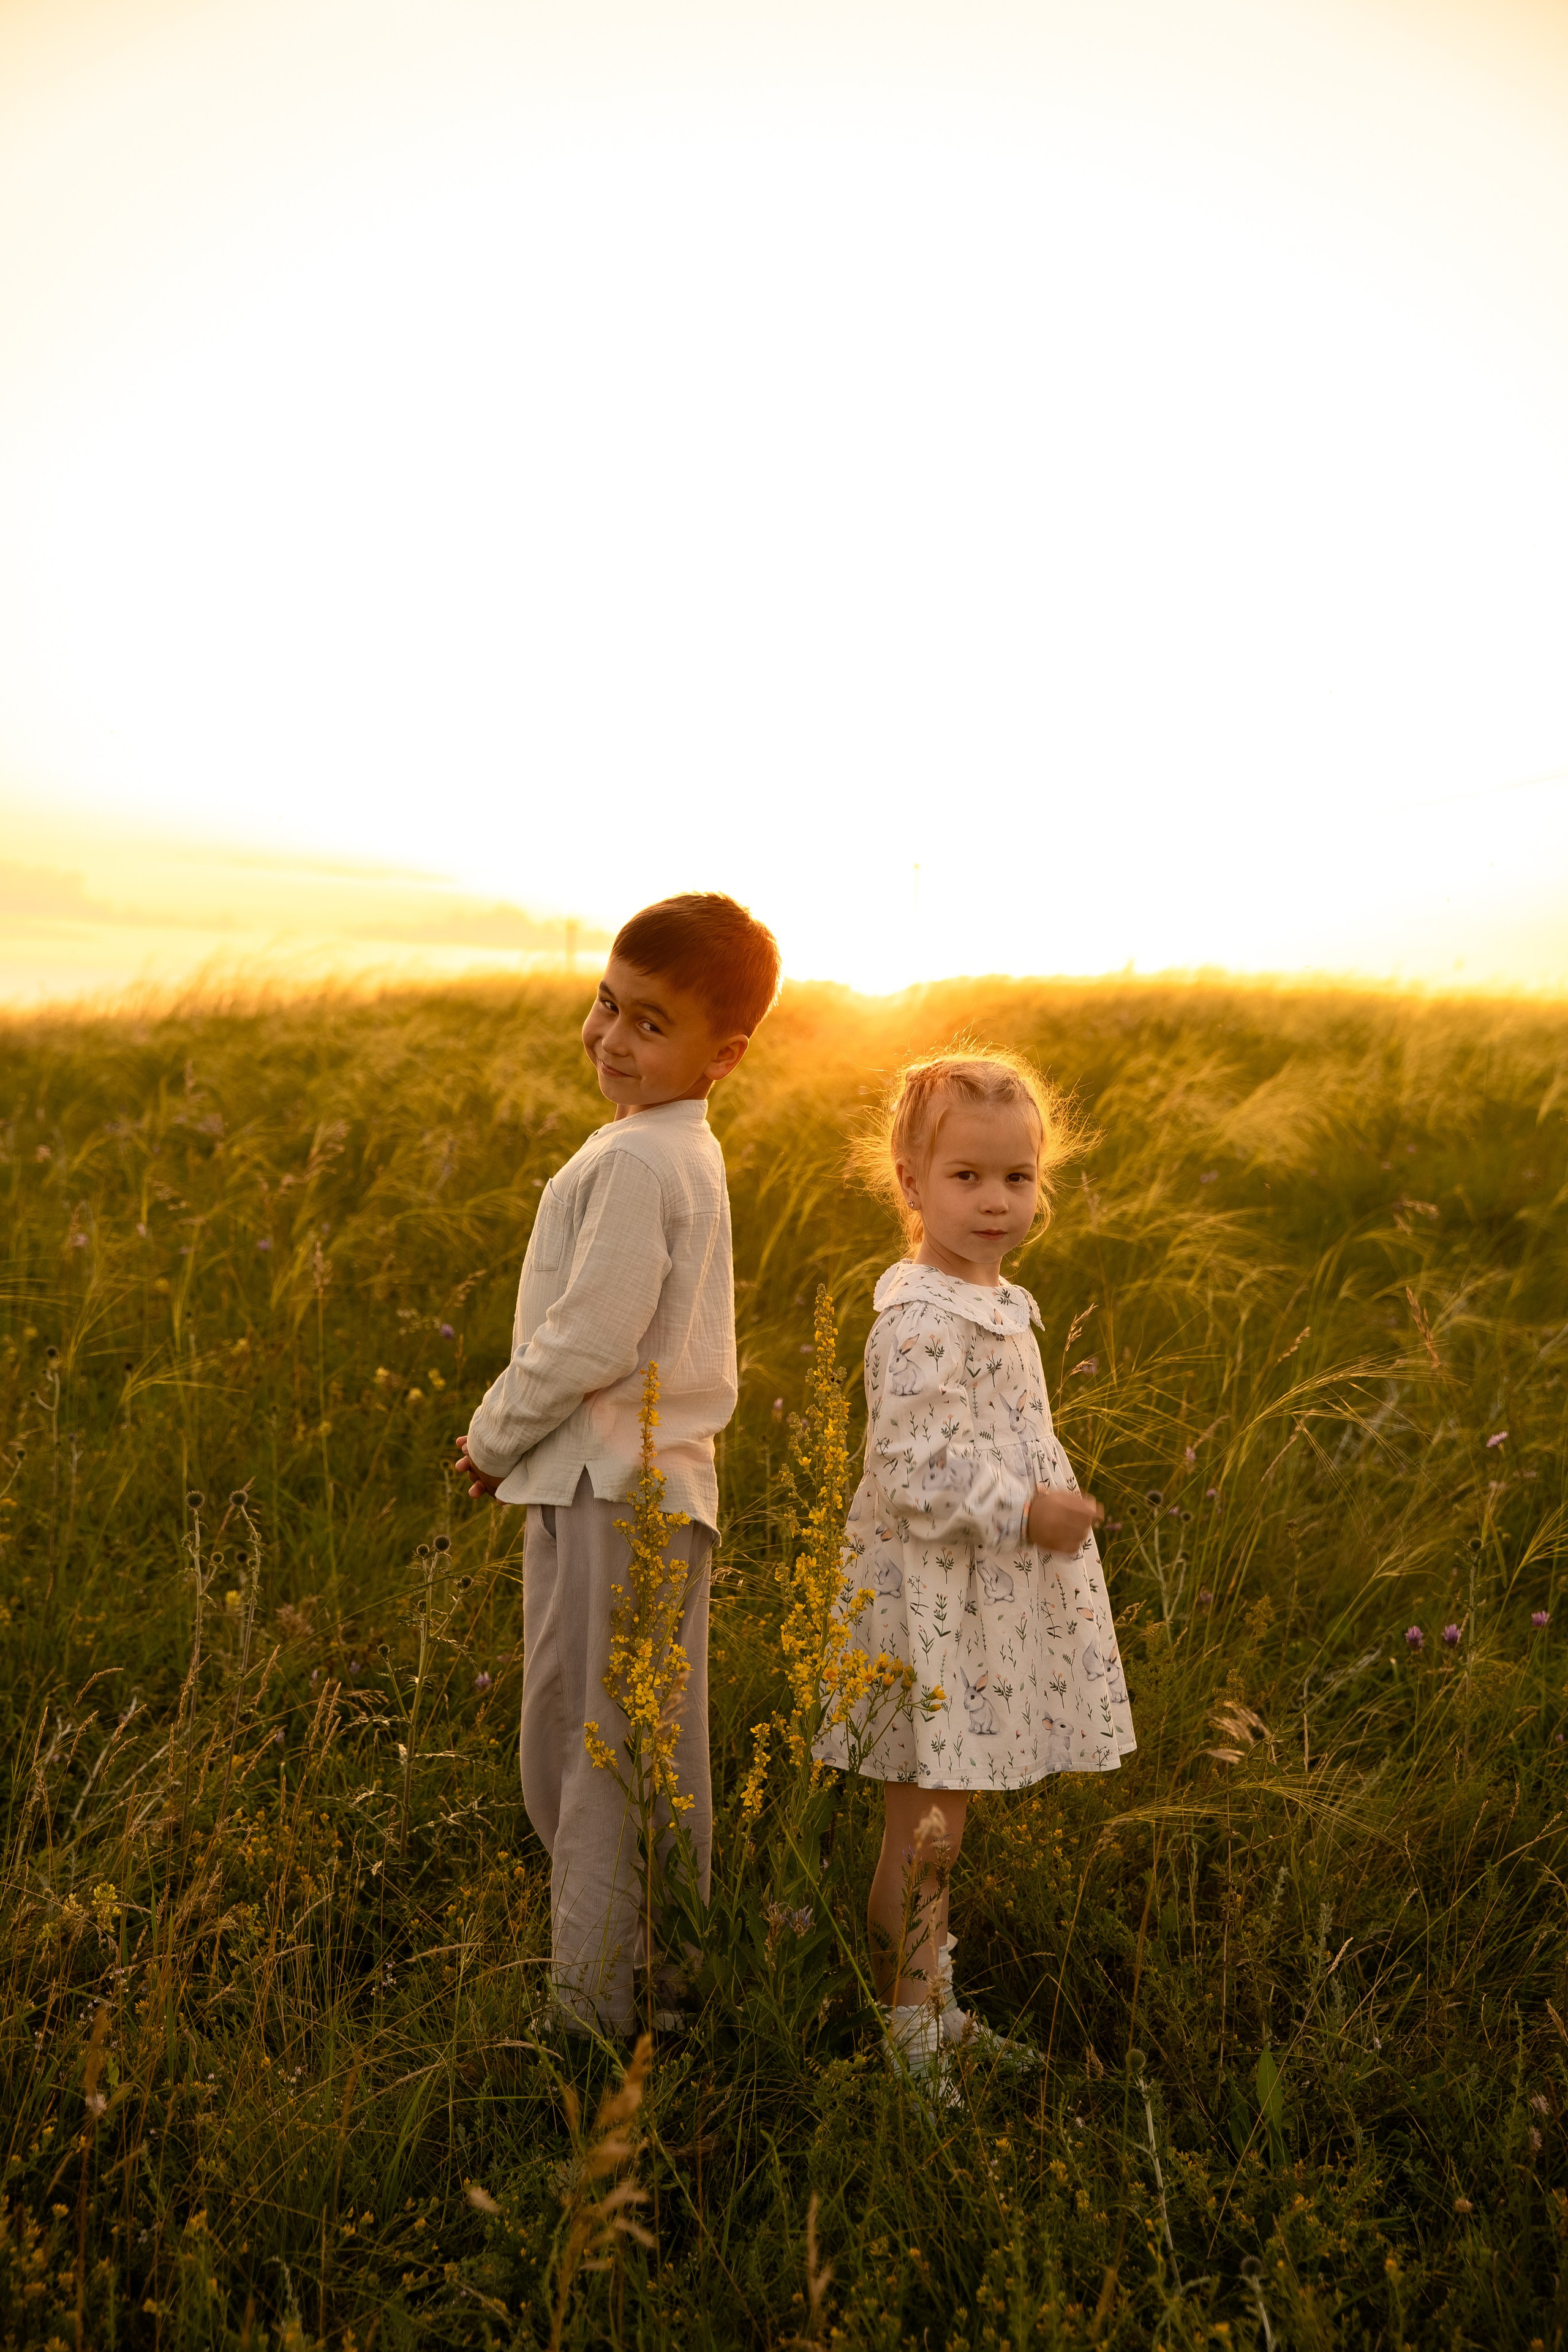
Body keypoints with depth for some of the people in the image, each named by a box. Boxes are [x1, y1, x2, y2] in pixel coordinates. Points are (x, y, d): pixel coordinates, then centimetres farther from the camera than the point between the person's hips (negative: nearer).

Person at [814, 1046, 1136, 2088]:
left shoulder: (996, 1304, 11)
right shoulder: (921, 1319, -20)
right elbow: (920, 1468, -25)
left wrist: (1053, 1509, 18)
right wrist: (1028, 1511, -23)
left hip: (991, 1598, 10)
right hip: (934, 1599, -10)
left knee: (942, 1819, 20)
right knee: (926, 1829, 1)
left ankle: (936, 2010, 34)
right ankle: (900, 2035, 17)